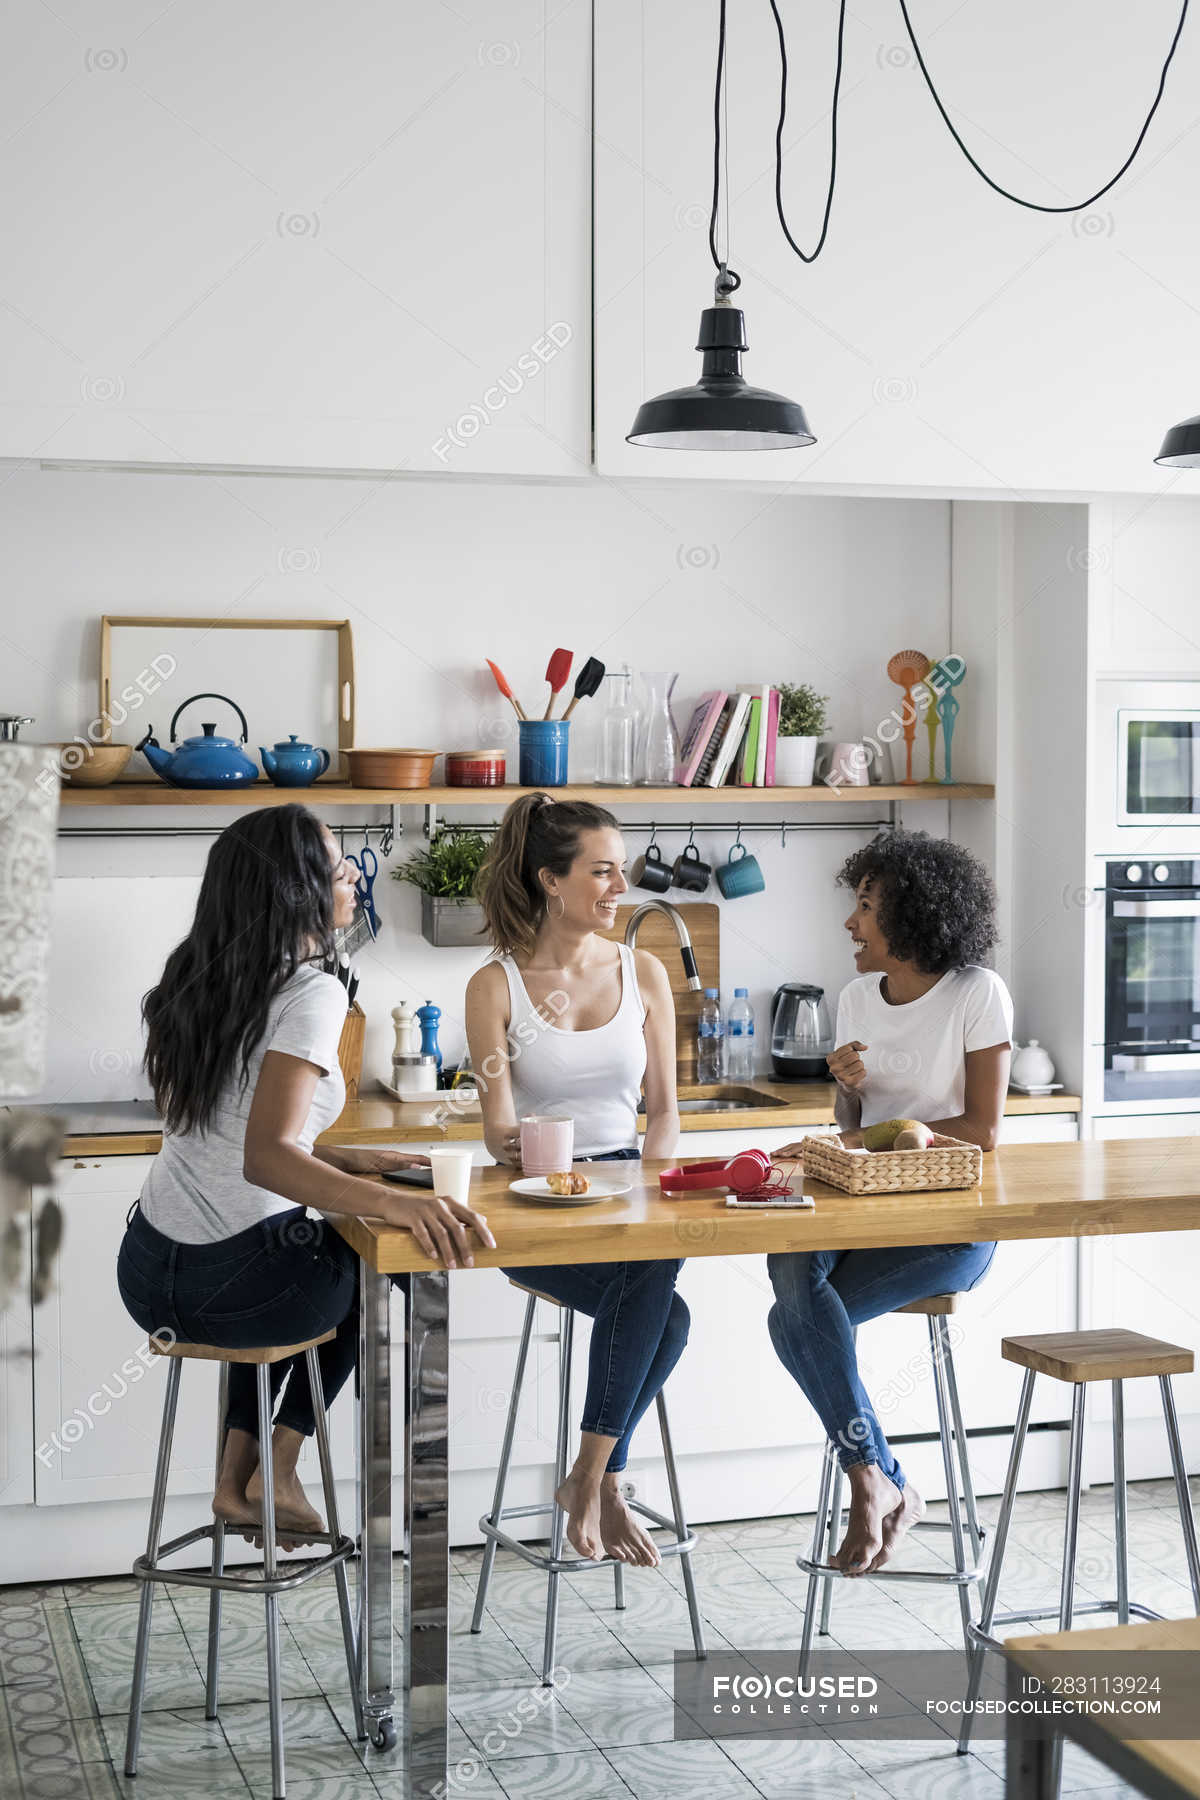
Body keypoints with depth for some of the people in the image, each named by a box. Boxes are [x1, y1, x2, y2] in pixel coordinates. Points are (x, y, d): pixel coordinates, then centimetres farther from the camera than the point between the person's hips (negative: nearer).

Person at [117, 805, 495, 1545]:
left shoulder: (204, 982, 6)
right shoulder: (312, 993, -18)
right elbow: (264, 1159, -30)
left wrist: (342, 1161, 17)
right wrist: (396, 1202, -42)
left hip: (147, 1270, 7)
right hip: (229, 1284, -7)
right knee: (373, 1268, 26)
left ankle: (238, 1478, 33)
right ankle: (276, 1475, 28)